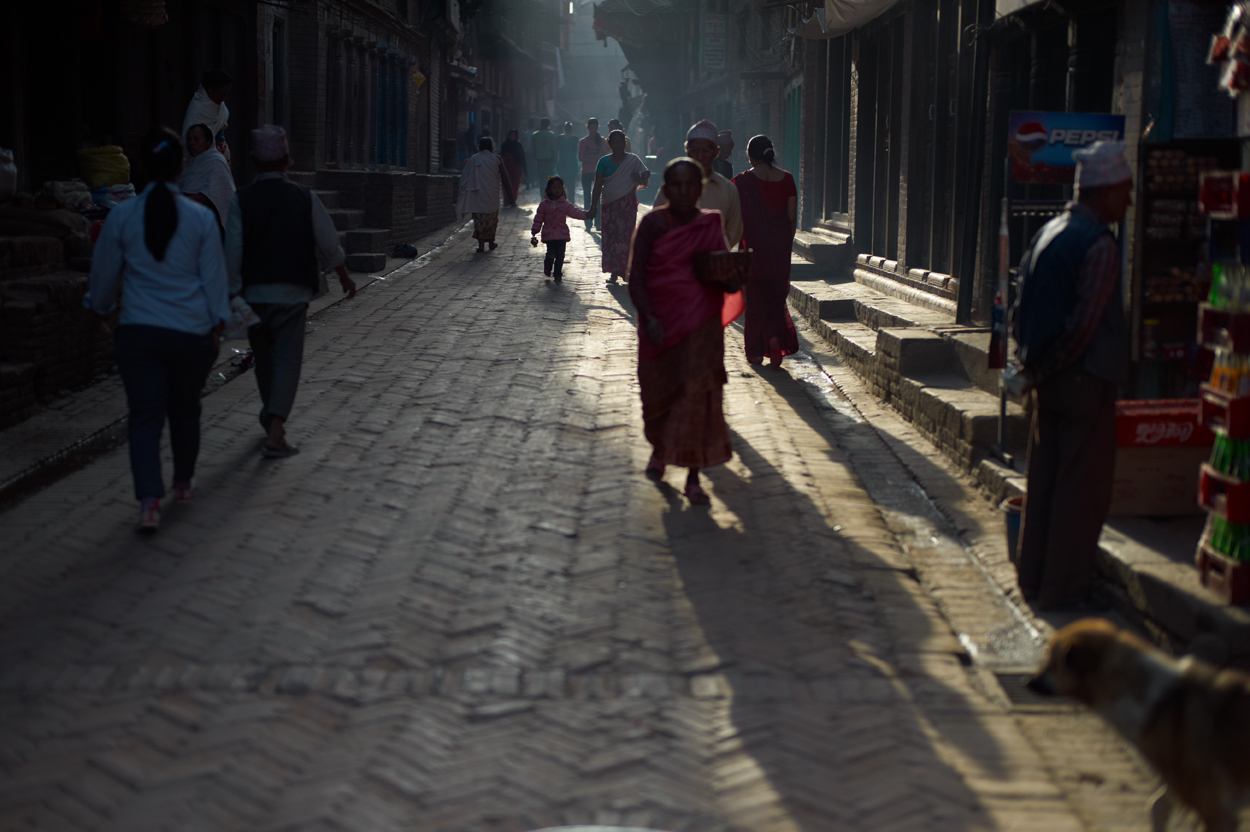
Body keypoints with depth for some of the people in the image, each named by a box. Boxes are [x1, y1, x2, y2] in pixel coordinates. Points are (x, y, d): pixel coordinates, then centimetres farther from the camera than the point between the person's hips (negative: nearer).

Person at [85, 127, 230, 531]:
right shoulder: (201, 217, -2)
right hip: (192, 331, 1)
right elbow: (213, 275, 2)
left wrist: (99, 305, 27)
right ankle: (183, 481, 35)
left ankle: (149, 500, -14)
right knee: (185, 408, 19)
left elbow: (104, 274, 8)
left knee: (145, 414, -1)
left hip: (139, 331, -1)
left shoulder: (122, 216, -2)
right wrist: (217, 324, 11)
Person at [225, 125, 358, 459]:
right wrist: (344, 277, 22)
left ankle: (271, 416, 38)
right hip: (292, 293, -1)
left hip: (253, 293, 2)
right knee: (287, 360, -2)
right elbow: (329, 245, 6)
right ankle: (275, 434, -14)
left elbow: (232, 253, -9)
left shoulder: (240, 200, -5)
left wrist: (232, 296, -3)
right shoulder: (304, 199, -3)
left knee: (264, 359, 19)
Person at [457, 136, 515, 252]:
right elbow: (505, 178, 0)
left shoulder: (473, 159, 0)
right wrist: (510, 196, 4)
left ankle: (481, 243, -8)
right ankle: (491, 242, 23)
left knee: (479, 218, 2)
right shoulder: (496, 159, -1)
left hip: (477, 194, 0)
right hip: (492, 194, 0)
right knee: (492, 218, 16)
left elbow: (465, 176, 0)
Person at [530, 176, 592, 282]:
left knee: (560, 254, -3)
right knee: (551, 253, -10)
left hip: (562, 234, 1)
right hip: (549, 234, -1)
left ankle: (558, 273, 10)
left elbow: (575, 212, -5)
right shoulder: (544, 205, 6)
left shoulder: (565, 204, 7)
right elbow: (538, 219, 8)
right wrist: (534, 232, 3)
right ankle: (547, 268, 21)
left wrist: (585, 214, -23)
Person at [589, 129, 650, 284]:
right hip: (610, 204, 1)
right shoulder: (604, 162, 4)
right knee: (611, 236, -4)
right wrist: (593, 205, -5)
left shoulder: (633, 161, 4)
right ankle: (614, 271, 0)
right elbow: (598, 185, 3)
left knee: (626, 236, -4)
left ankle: (625, 270, 4)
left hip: (628, 204, -1)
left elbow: (644, 183, 3)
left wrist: (643, 178, -20)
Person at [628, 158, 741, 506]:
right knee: (658, 390, 13)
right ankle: (660, 448, 44)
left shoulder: (711, 226, 2)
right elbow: (636, 277, -10)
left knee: (698, 395, -7)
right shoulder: (653, 223, -5)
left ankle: (693, 477, -3)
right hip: (661, 322, 0)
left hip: (701, 323, 0)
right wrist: (648, 318, -23)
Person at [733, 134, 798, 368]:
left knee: (755, 298, 9)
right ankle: (776, 337, -8)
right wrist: (787, 244, 12)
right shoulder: (786, 179, 2)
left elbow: (738, 218, -9)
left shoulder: (743, 181, -8)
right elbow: (792, 216, 3)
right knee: (777, 296, 14)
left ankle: (755, 351, 12)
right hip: (780, 245, 3)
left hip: (754, 246, -2)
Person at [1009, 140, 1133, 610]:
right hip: (1085, 379, -8)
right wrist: (1043, 370, -11)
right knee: (1083, 487, 2)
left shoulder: (1048, 233, 9)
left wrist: (1031, 363, 11)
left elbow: (1020, 306, 11)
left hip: (1050, 379, 9)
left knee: (1043, 479, 15)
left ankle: (1033, 579, 24)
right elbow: (1083, 323, -21)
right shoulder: (1098, 245, -17)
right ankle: (1064, 587, 8)